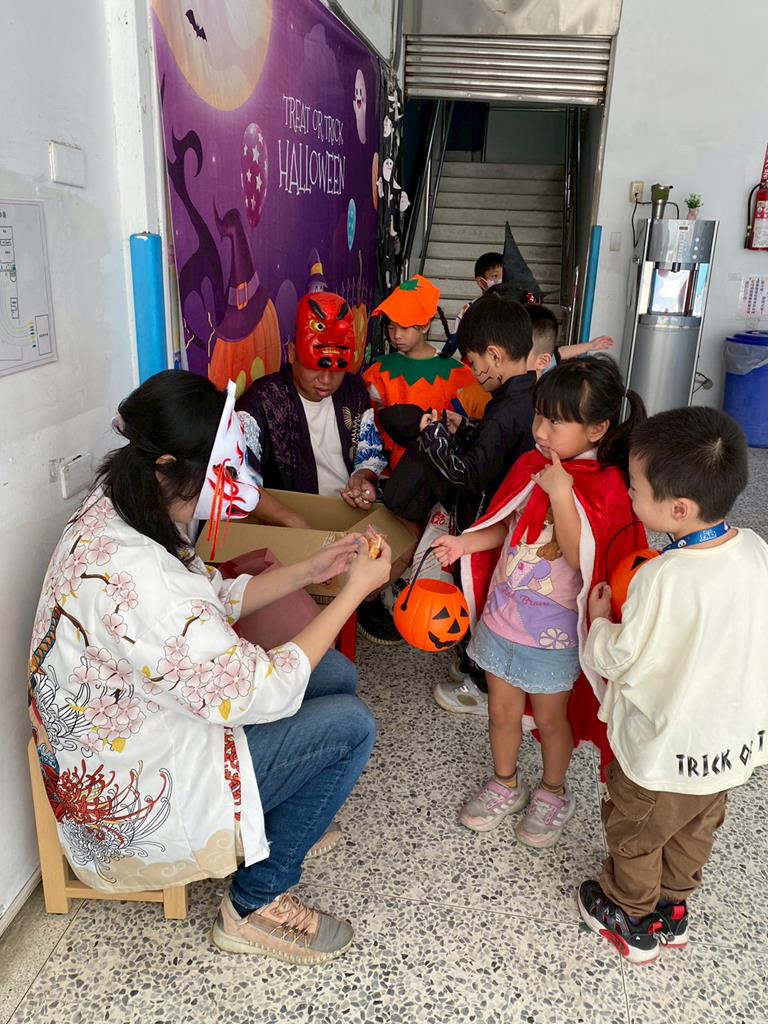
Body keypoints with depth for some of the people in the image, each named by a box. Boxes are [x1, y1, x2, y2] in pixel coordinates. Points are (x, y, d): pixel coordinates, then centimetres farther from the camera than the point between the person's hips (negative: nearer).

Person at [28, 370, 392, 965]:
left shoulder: (119, 513, -7)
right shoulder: (130, 577, -37)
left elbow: (218, 598, 7)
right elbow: (258, 694, -29)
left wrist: (311, 571, -4)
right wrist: (355, 591, -22)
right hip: (129, 799, -9)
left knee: (336, 674, 7)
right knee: (348, 724, -11)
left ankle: (283, 820, 28)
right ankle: (256, 907, 8)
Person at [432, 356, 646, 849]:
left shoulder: (605, 487, -19)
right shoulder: (533, 465, -2)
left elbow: (583, 558, -25)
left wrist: (560, 494, -30)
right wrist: (465, 543, -9)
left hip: (552, 630, -5)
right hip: (501, 614, 5)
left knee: (549, 716, 16)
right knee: (502, 709, 19)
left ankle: (553, 793, 43)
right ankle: (505, 785, 43)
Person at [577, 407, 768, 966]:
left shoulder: (663, 579, -35)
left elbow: (619, 660, -23)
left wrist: (599, 619, -4)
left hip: (665, 750, -6)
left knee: (634, 835, 22)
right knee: (695, 831, 30)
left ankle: (631, 921, 46)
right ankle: (673, 911, 53)